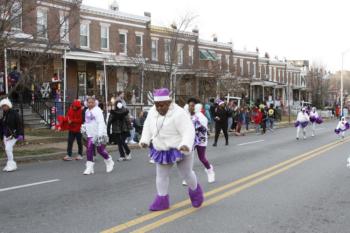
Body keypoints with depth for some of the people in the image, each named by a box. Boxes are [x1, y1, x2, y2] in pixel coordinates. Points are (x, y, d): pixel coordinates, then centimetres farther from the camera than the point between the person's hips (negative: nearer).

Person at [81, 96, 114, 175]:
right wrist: (84, 127, 14)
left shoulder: (97, 110, -12)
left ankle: (109, 162, 25)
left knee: (100, 150, -1)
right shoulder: (87, 111, 14)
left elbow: (101, 123, -20)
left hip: (98, 134, -7)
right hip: (90, 134, 7)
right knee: (89, 150, -1)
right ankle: (89, 167, 4)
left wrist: (100, 134, -28)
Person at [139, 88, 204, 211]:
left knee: (186, 174, 10)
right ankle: (162, 200, 25)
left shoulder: (179, 114, -26)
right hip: (162, 151, 6)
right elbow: (147, 127, 9)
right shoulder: (152, 112, -5)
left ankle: (195, 191, 39)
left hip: (180, 149, -5)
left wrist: (186, 145, -46)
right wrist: (145, 140, -6)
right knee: (161, 175, 11)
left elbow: (188, 131, -30)